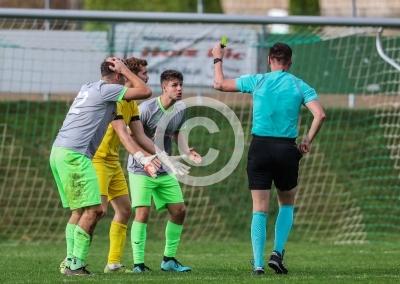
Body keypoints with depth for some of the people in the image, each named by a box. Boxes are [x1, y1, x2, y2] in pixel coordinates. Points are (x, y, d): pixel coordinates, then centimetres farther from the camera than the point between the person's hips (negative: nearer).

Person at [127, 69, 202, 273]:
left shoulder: (180, 109, 1)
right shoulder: (147, 108, -19)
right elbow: (135, 138, -15)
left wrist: (187, 152, 1)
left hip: (165, 171, 7)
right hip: (141, 169, -7)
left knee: (179, 210, 4)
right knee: (142, 212, -16)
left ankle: (169, 259, 18)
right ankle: (138, 263, -10)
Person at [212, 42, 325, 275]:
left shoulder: (257, 81, 3)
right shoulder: (300, 87, 2)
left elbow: (220, 84, 13)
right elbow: (320, 115, -10)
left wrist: (218, 59, 28)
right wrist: (308, 141, 1)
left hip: (260, 148, 0)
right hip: (287, 149, 0)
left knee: (259, 210, 3)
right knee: (287, 205, 19)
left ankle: (258, 263, -6)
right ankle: (277, 253, 4)